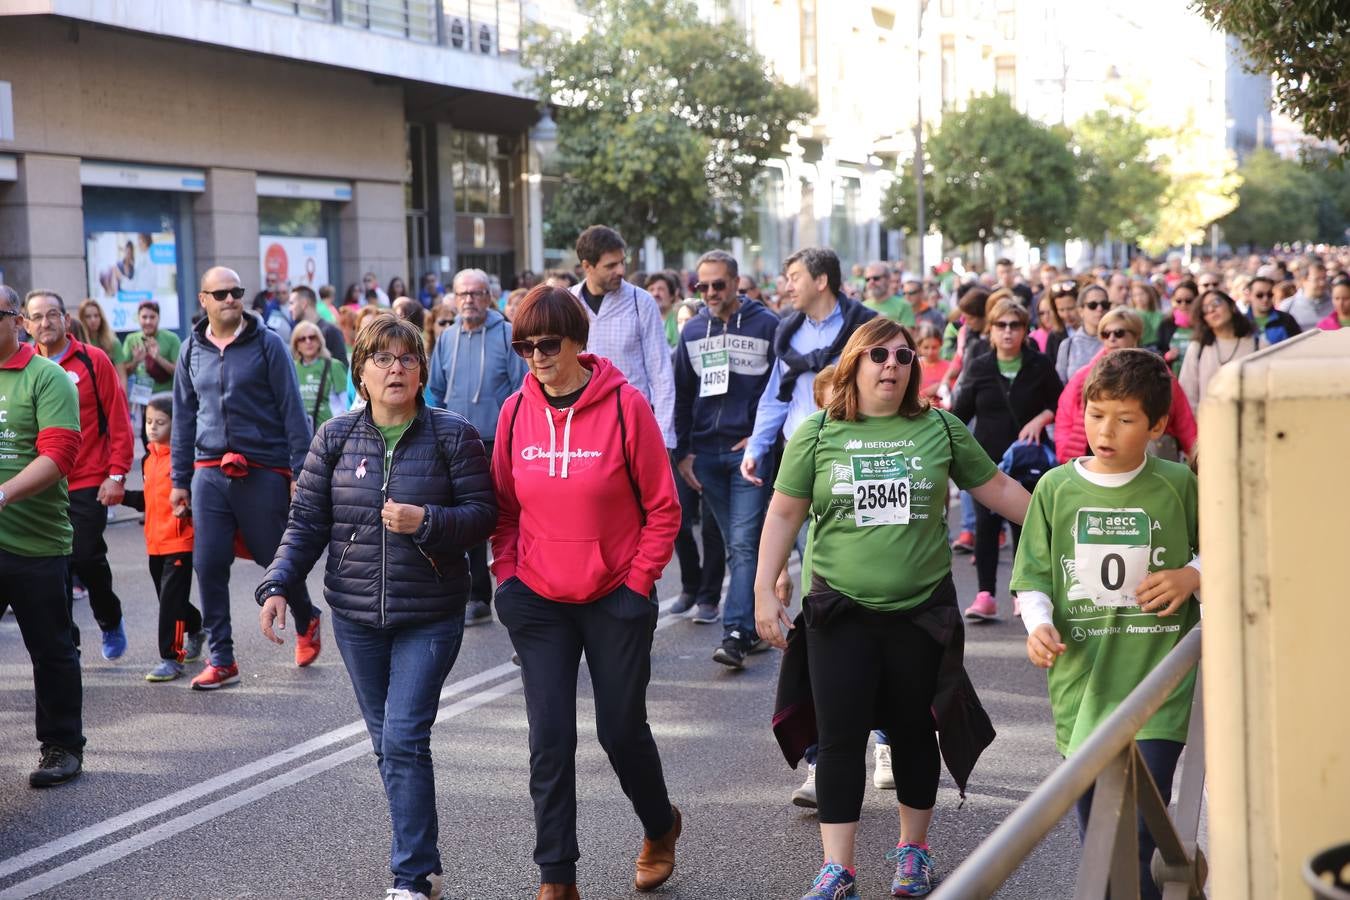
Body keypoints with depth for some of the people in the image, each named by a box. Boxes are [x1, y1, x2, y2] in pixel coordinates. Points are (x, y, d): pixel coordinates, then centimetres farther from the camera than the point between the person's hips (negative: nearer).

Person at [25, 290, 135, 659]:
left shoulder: (93, 360, -4)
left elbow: (119, 422, -3)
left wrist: (116, 475, -9)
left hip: (89, 484, -3)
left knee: (86, 558, -5)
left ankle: (111, 621, 22)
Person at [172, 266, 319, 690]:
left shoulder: (267, 343, -3)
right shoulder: (192, 349, 10)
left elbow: (292, 410, -4)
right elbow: (183, 417, 15)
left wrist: (301, 470, -8)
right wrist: (180, 480, 13)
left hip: (263, 472, -3)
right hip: (209, 472, 4)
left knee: (276, 558, 5)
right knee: (209, 566, -1)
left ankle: (306, 622, 35)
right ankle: (221, 660, 7)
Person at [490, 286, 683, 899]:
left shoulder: (626, 406, -11)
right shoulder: (516, 412, 0)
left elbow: (663, 507, -6)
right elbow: (504, 507, 10)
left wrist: (639, 581, -9)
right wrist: (507, 576, 1)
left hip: (615, 598, -2)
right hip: (537, 600, 3)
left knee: (621, 729, 8)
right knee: (550, 738, 1)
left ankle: (660, 827, 38)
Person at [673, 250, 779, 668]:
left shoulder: (767, 325, -3)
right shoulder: (692, 331, 11)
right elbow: (682, 395, 15)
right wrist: (682, 452, 9)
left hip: (749, 450, -5)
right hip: (706, 453, 5)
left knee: (744, 543, -12)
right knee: (736, 545, 10)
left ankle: (736, 633, -15)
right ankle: (757, 622, 20)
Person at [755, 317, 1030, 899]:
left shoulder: (939, 430, 3)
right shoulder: (817, 434, 0)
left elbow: (998, 489, 9)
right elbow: (784, 514, 2)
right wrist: (764, 592, -2)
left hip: (921, 610, 1)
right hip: (841, 612, -1)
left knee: (915, 733, 12)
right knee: (841, 739, -1)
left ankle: (912, 850, 29)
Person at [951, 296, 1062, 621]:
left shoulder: (1040, 365, 2)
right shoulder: (980, 368, 5)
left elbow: (1060, 405, 8)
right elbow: (960, 412, 5)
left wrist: (1040, 419, -11)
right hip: (987, 459, 1)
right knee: (986, 524, -6)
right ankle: (985, 595, -4)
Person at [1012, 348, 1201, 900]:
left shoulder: (1177, 485, -1)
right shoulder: (1056, 488, 3)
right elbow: (1033, 578, 5)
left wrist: (1193, 575, -8)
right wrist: (1039, 624, -15)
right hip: (1081, 684, 2)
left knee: (1138, 838, -11)